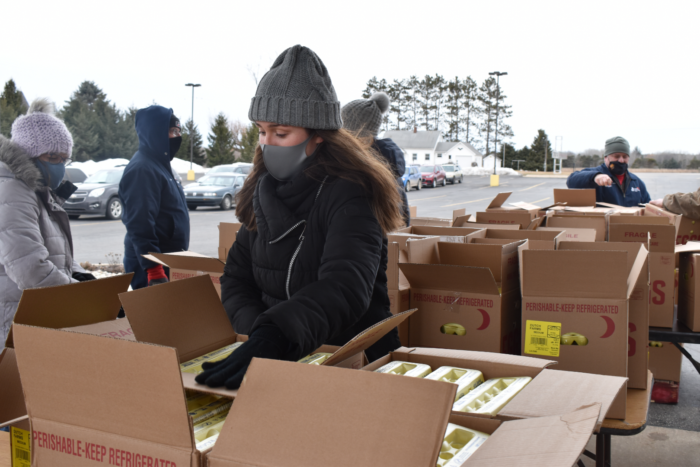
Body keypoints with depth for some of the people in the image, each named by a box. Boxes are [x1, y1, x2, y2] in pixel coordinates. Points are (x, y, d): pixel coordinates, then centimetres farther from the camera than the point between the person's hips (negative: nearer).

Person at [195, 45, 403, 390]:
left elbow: (345, 287, -28)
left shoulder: (350, 193, -13)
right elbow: (236, 278, 10)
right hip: (282, 360, 6)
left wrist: (272, 337, -42)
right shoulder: (264, 192, 8)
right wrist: (258, 329, -10)